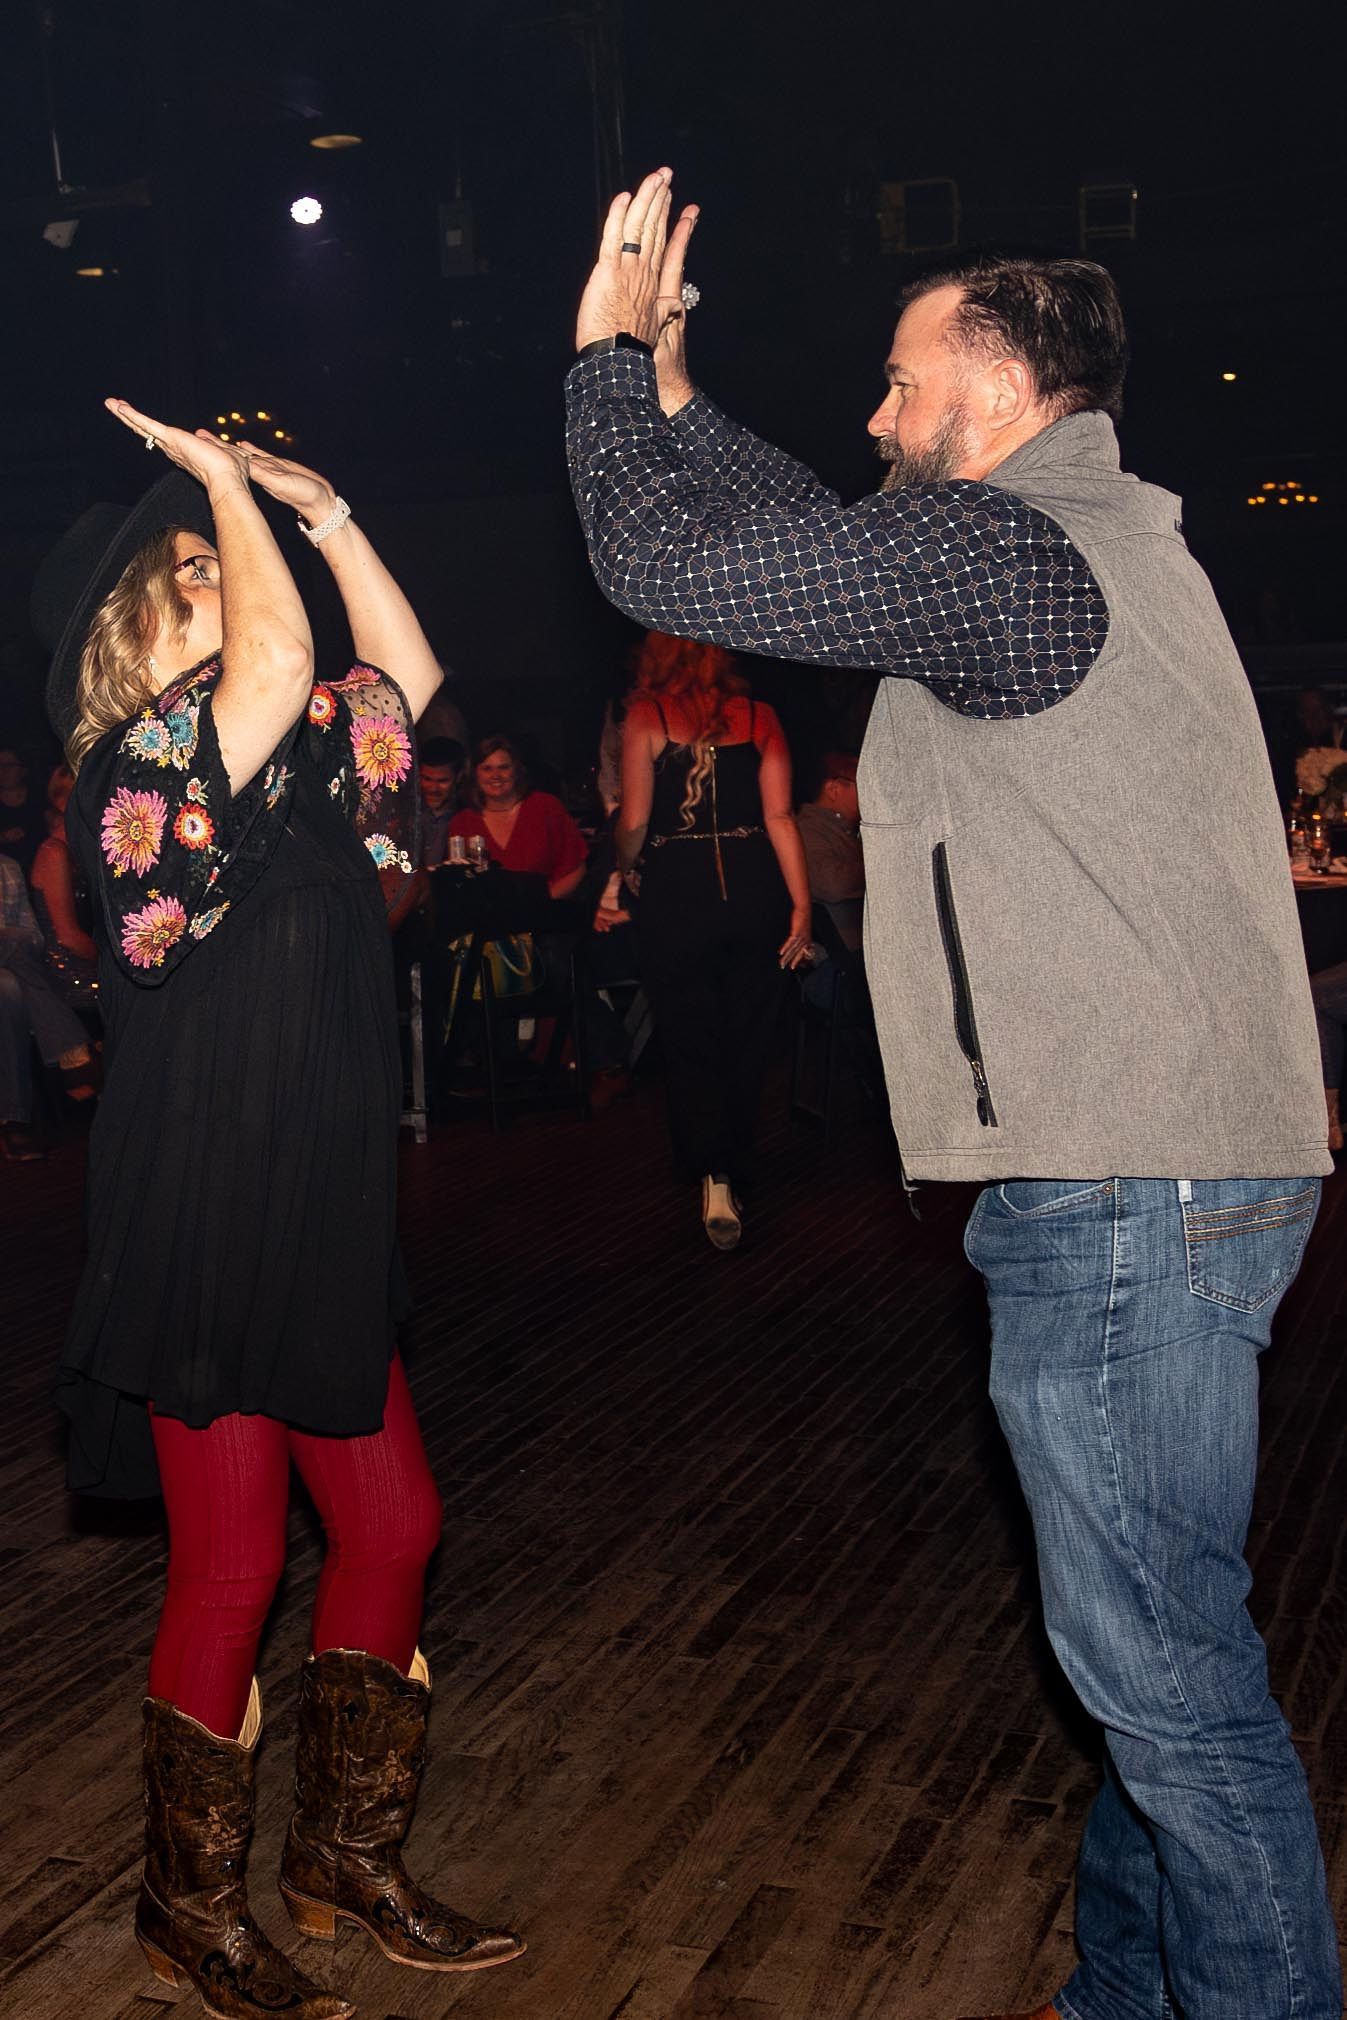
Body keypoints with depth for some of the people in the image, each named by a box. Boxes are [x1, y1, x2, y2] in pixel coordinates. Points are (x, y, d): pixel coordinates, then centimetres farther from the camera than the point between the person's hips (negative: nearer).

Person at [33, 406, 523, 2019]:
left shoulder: (281, 769, 11)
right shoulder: (138, 773, -13)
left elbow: (405, 676, 22)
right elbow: (279, 654, -27)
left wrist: (320, 509, 17)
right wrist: (221, 476, -12)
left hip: (320, 1231, 9)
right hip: (203, 1232, -8)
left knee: (393, 1525, 12)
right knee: (232, 1568, 2)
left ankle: (345, 1855, 29)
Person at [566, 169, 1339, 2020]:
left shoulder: (1002, 552, -14)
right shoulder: (1095, 539, 18)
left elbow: (669, 564, -16)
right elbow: (820, 540, 30)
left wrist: (611, 351, 0)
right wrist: (669, 392, 31)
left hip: (1125, 1199, -11)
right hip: (1186, 1174, 11)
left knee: (1165, 1670, -1)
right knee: (1153, 1641, 20)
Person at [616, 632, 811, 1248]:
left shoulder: (645, 716, 0)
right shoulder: (759, 717, 6)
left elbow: (634, 822, -4)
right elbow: (780, 817, 0)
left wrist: (622, 866, 17)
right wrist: (800, 905, 1)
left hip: (676, 890, -2)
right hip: (753, 888, 3)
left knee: (690, 1042, 6)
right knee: (746, 1040, 13)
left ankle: (715, 1181, -6)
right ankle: (734, 1173, 24)